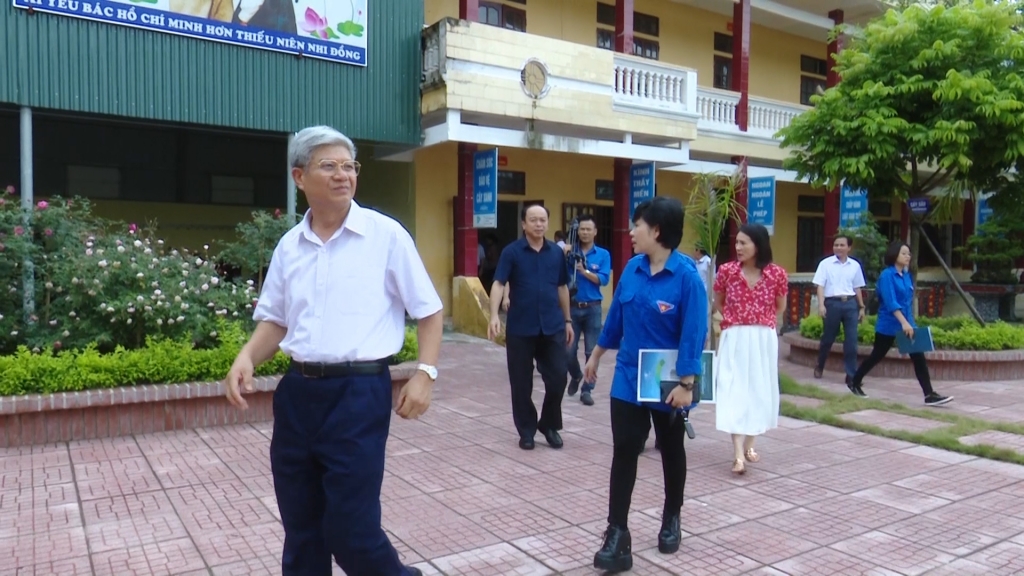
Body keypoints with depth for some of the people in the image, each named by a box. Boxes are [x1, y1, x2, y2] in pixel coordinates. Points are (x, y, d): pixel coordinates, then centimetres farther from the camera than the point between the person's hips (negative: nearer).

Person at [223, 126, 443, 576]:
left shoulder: (386, 235, -5)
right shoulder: (289, 246, 8)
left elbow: (428, 310, -1)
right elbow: (275, 320, 16)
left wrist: (425, 373, -12)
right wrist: (246, 358, -2)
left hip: (359, 392, -5)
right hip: (297, 392, 5)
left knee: (349, 530, -1)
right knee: (300, 528, 16)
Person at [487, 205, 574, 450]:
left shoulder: (557, 253, 7)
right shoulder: (512, 252, -4)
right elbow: (498, 284, -13)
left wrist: (567, 320, 15)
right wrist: (494, 315, -28)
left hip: (552, 327, 3)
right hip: (520, 328, -2)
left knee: (558, 377, 2)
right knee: (521, 383, 6)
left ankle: (550, 425, 23)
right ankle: (526, 430, 22)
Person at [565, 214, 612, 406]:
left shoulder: (603, 254, 2)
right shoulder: (570, 252, 2)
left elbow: (603, 279, -8)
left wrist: (584, 271, -18)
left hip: (593, 308, -1)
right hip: (572, 307, 1)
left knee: (591, 352, 2)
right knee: (569, 350, 3)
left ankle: (587, 390, 12)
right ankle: (576, 376, 33)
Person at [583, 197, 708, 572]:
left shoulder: (686, 275, -18)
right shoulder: (632, 268, -1)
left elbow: (693, 333, -18)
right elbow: (615, 317, 10)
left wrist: (686, 383, -20)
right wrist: (596, 356, 16)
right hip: (628, 379, 4)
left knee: (671, 452, 16)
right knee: (623, 453, 0)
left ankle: (671, 520, 38)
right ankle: (617, 536, 6)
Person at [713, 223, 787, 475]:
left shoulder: (777, 274, -7)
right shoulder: (727, 270, -7)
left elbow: (780, 307, 11)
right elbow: (718, 302, 10)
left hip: (764, 339, 2)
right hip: (735, 338, -1)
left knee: (759, 390, 10)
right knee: (734, 391, -8)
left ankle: (749, 445, 26)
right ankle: (738, 455, -11)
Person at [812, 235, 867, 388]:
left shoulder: (855, 265, 8)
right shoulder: (826, 263, -1)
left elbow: (857, 288, 15)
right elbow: (820, 285, -5)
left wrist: (861, 307, 14)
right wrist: (821, 305, -15)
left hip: (850, 303, 2)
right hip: (832, 303, -2)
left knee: (851, 341, -2)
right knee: (828, 338, 9)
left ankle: (852, 375, 4)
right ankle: (819, 366, 32)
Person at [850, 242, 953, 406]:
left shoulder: (907, 276, 9)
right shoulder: (887, 275, -14)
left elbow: (908, 301, 16)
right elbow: (890, 302, -23)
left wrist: (909, 323, 16)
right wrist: (904, 323, -30)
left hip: (908, 324, 6)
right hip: (888, 325, -6)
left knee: (919, 358, -3)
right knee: (876, 356, 6)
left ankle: (930, 395, -3)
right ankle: (854, 383, 24)